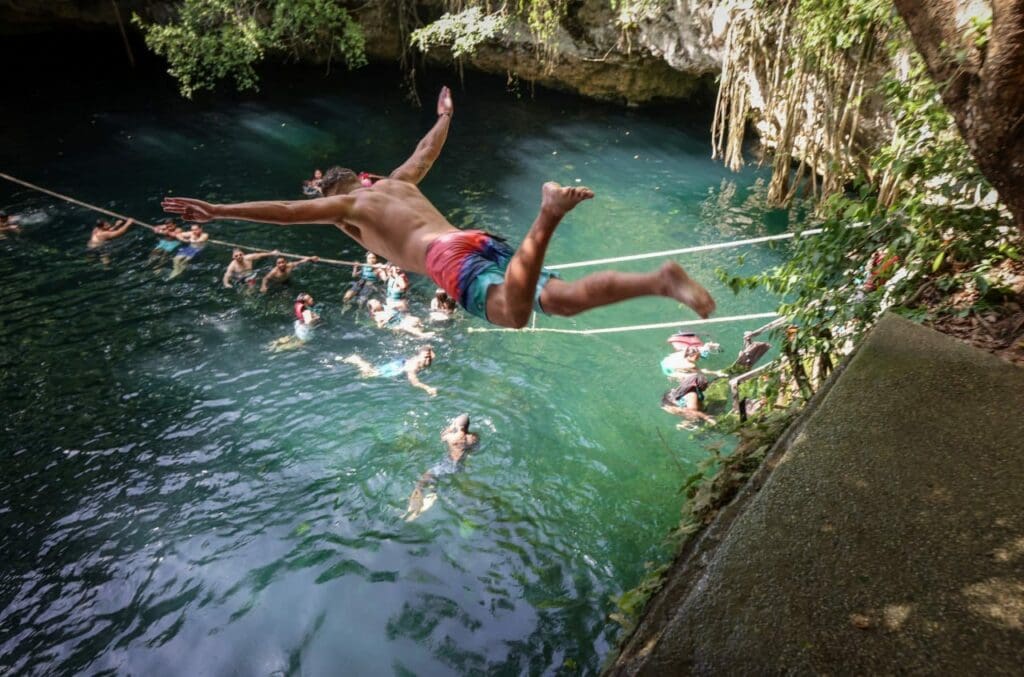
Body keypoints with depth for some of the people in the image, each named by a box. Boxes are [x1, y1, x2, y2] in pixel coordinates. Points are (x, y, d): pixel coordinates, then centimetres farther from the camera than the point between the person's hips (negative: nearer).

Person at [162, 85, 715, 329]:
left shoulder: (346, 204, 18)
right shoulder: (397, 181, 34)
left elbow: (286, 211, 13)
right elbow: (427, 151, 49)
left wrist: (218, 211, 17)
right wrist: (444, 116, 68)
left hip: (452, 259, -7)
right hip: (480, 240, 7)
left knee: (514, 317, -34)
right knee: (566, 299, -7)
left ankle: (549, 214, -50)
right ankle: (661, 280, -24)